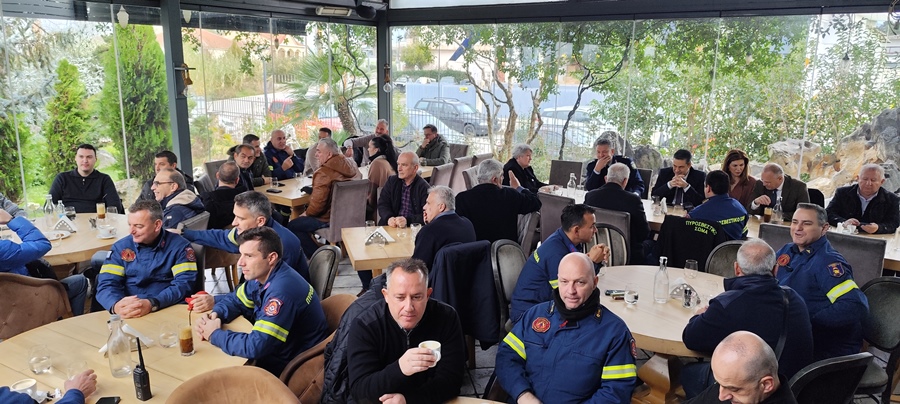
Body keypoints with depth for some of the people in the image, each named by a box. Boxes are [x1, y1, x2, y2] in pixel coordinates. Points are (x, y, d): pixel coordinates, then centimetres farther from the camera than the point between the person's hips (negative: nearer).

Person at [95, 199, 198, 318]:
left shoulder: (179, 246, 0)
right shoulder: (121, 247, 9)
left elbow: (184, 283, -10)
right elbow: (107, 284, 1)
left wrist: (152, 304, -25)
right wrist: (116, 305, -22)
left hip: (168, 311, -2)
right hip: (128, 315, 2)